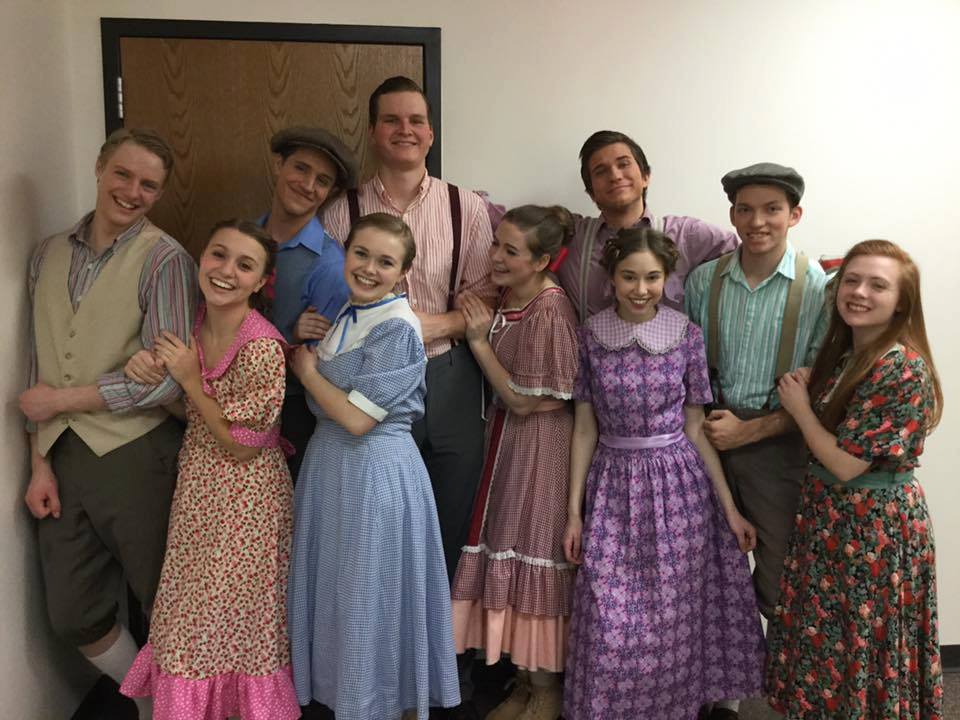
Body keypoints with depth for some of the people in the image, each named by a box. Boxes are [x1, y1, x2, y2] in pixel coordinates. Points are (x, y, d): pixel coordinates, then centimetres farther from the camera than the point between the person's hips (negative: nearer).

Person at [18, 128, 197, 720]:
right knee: (73, 616, 16)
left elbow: (164, 381, -18)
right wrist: (41, 462, 6)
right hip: (65, 455, 6)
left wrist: (62, 400, -10)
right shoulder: (50, 255, 8)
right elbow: (42, 367, 10)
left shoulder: (165, 260, -11)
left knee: (165, 605, 11)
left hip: (138, 456, -6)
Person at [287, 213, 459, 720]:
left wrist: (307, 370, -9)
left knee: (372, 595, 5)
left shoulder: (398, 329, -18)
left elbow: (358, 418, -22)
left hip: (376, 469, -8)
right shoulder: (344, 316, 8)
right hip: (329, 461, 8)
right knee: (338, 590, 18)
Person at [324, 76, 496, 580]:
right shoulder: (343, 212, 2)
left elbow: (486, 297, 2)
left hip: (449, 379, 1)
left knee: (452, 520, 11)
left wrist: (435, 324, -14)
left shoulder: (466, 207, 3)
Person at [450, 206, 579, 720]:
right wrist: (477, 330, -1)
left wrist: (478, 340, -15)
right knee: (508, 552, 13)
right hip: (505, 441, 8)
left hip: (540, 446, -8)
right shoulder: (505, 298, 3)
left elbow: (522, 400, -19)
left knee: (535, 554, 2)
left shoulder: (549, 311, -21)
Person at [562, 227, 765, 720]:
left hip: (678, 485, 0)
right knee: (610, 623, 4)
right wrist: (574, 510, 0)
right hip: (614, 487, 0)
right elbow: (584, 429, 1)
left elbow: (695, 429, 2)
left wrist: (729, 507, 2)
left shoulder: (687, 335, -3)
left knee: (677, 615, 8)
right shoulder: (590, 336, -3)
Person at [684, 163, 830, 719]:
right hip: (707, 438, 3)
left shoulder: (820, 288, -8)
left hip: (777, 443, -3)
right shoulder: (704, 280, 1)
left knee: (780, 584, 3)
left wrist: (749, 431, -13)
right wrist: (701, 423, -5)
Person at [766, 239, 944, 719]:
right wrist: (805, 391, -4)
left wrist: (800, 409, -12)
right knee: (829, 638, 22)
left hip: (875, 524, -8)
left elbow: (847, 463, -23)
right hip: (830, 514, 8)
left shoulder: (903, 369, -23)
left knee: (861, 643, 11)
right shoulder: (843, 353, 3)